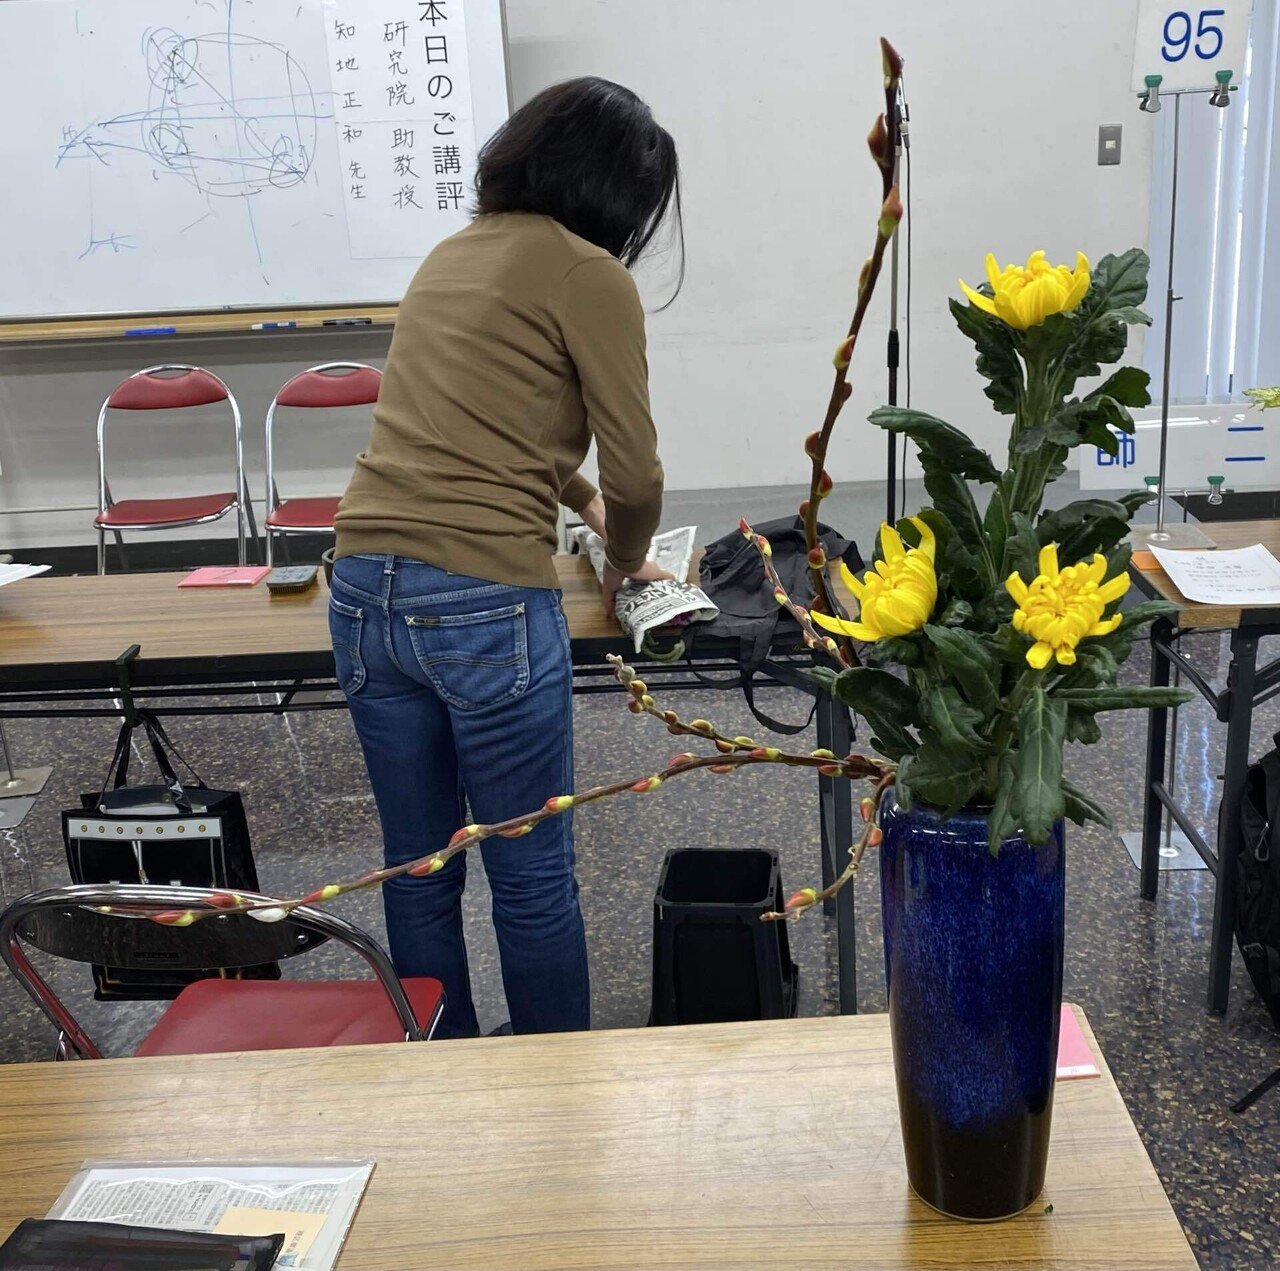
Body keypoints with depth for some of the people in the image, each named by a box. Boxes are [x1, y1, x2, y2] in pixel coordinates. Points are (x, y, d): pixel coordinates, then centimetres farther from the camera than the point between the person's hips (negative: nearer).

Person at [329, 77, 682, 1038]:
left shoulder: (453, 255, 17)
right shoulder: (586, 273, -5)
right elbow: (634, 469, -4)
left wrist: (578, 497, 37)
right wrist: (625, 562, 15)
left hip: (365, 592, 8)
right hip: (485, 603, -7)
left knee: (418, 872, 16)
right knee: (534, 879, 7)